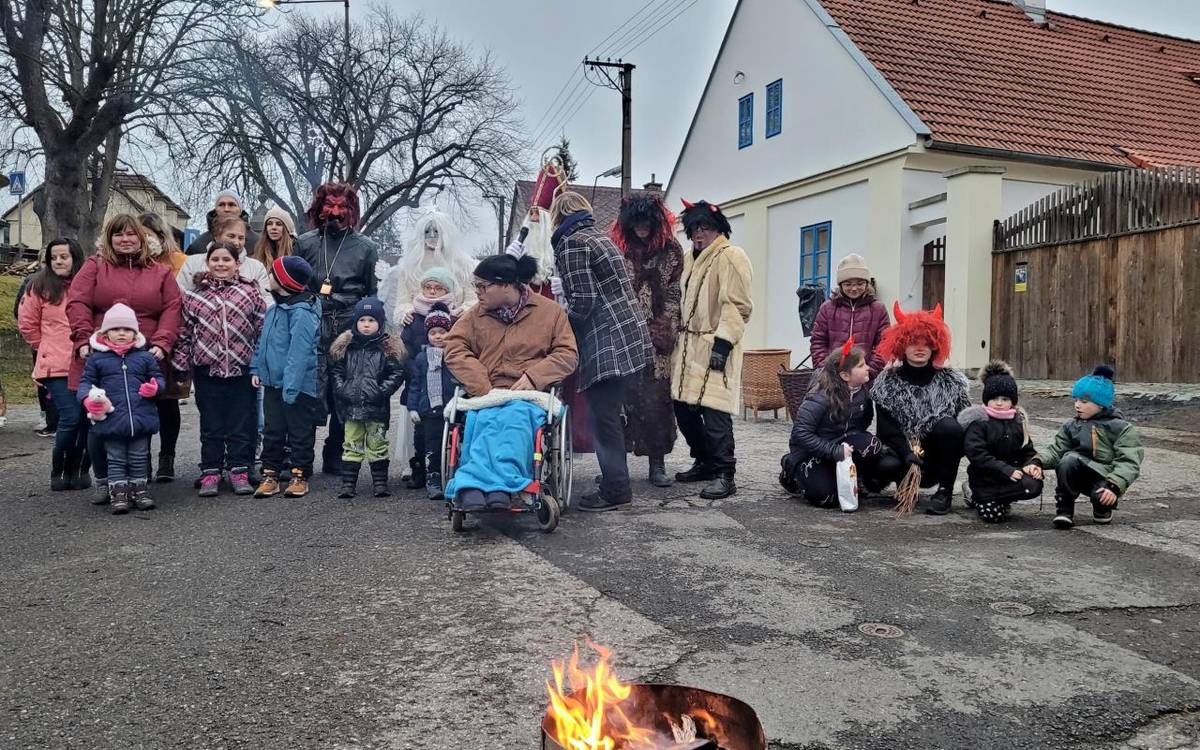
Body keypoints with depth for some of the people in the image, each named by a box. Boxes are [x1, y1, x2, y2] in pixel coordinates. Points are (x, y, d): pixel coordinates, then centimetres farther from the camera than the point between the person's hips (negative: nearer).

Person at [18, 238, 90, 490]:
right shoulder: (41, 286, 3)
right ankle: (58, 473, 9)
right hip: (56, 366, -2)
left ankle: (78, 471, 18)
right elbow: (27, 323, 10)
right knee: (71, 418, -10)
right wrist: (47, 347, 11)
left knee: (87, 418, 1)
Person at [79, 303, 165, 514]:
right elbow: (85, 381, 7)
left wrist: (155, 386, -10)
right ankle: (118, 493, 10)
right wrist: (87, 398, -12)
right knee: (116, 458, 5)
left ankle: (140, 489, 20)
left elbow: (158, 377, 13)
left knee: (139, 457, 10)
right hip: (111, 418, -1)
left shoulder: (145, 357, 8)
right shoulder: (97, 358, 5)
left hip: (141, 416, 1)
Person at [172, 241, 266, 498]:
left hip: (242, 371, -1)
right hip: (206, 371, 1)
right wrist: (181, 366, 4)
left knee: (242, 423, 5)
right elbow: (184, 332, 7)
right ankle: (210, 472, 17)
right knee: (211, 425, 9)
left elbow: (263, 330, 2)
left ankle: (239, 470, 15)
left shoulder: (250, 293, 1)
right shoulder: (194, 295, 5)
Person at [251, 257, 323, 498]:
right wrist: (256, 368, 12)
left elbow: (299, 352, -24)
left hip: (298, 385, -8)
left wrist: (291, 387, -26)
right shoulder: (275, 308, 9)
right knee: (272, 431, 13)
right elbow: (264, 340, 18)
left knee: (300, 432, 6)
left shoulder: (302, 312, -19)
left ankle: (300, 475, 17)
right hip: (272, 381, 8)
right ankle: (270, 474, 22)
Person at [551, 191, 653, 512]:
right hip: (631, 338, 9)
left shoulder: (572, 243, -8)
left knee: (603, 417, -2)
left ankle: (615, 490, 4)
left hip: (607, 344, -9)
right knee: (610, 414, 17)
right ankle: (615, 480, 27)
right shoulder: (599, 235, 18)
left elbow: (582, 300, -15)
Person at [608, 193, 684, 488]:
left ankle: (657, 464, 4)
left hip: (657, 337, -1)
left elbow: (675, 294, 3)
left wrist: (664, 331, -6)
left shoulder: (670, 249, 7)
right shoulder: (617, 247, 9)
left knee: (656, 399, -4)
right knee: (621, 397, -2)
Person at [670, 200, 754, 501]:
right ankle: (705, 462, 26)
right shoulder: (689, 259, 18)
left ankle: (724, 475, -3)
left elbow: (737, 306, -14)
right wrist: (677, 337, 19)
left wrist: (722, 344, -20)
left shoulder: (731, 256, -7)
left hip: (714, 347, -8)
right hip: (687, 346, 8)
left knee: (714, 411, -11)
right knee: (683, 408, 10)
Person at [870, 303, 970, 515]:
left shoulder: (950, 380, 1)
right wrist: (907, 454, -27)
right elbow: (886, 428, -12)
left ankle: (945, 492, -16)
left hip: (939, 457, 0)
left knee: (949, 427, -29)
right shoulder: (887, 381, -2)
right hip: (902, 452, 0)